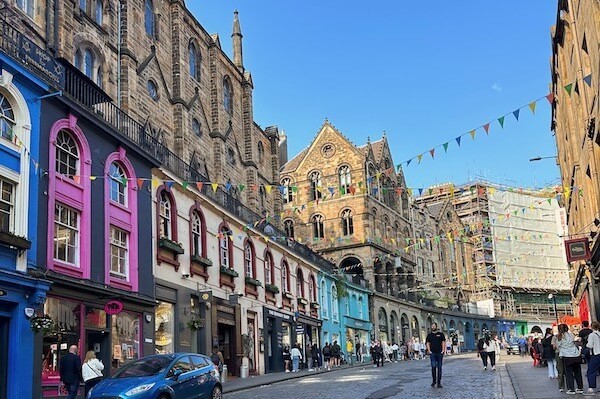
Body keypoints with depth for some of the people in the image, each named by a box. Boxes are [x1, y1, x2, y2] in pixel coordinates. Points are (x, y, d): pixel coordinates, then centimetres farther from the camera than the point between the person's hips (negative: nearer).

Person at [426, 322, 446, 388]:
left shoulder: (440, 334, 7)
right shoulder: (429, 335, 10)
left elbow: (443, 342, 6)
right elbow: (427, 343, 9)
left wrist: (443, 350, -5)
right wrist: (429, 350, -4)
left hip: (439, 353, 0)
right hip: (432, 353, 0)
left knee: (439, 367, 1)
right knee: (433, 366, -10)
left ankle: (439, 382, 5)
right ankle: (434, 381, 5)